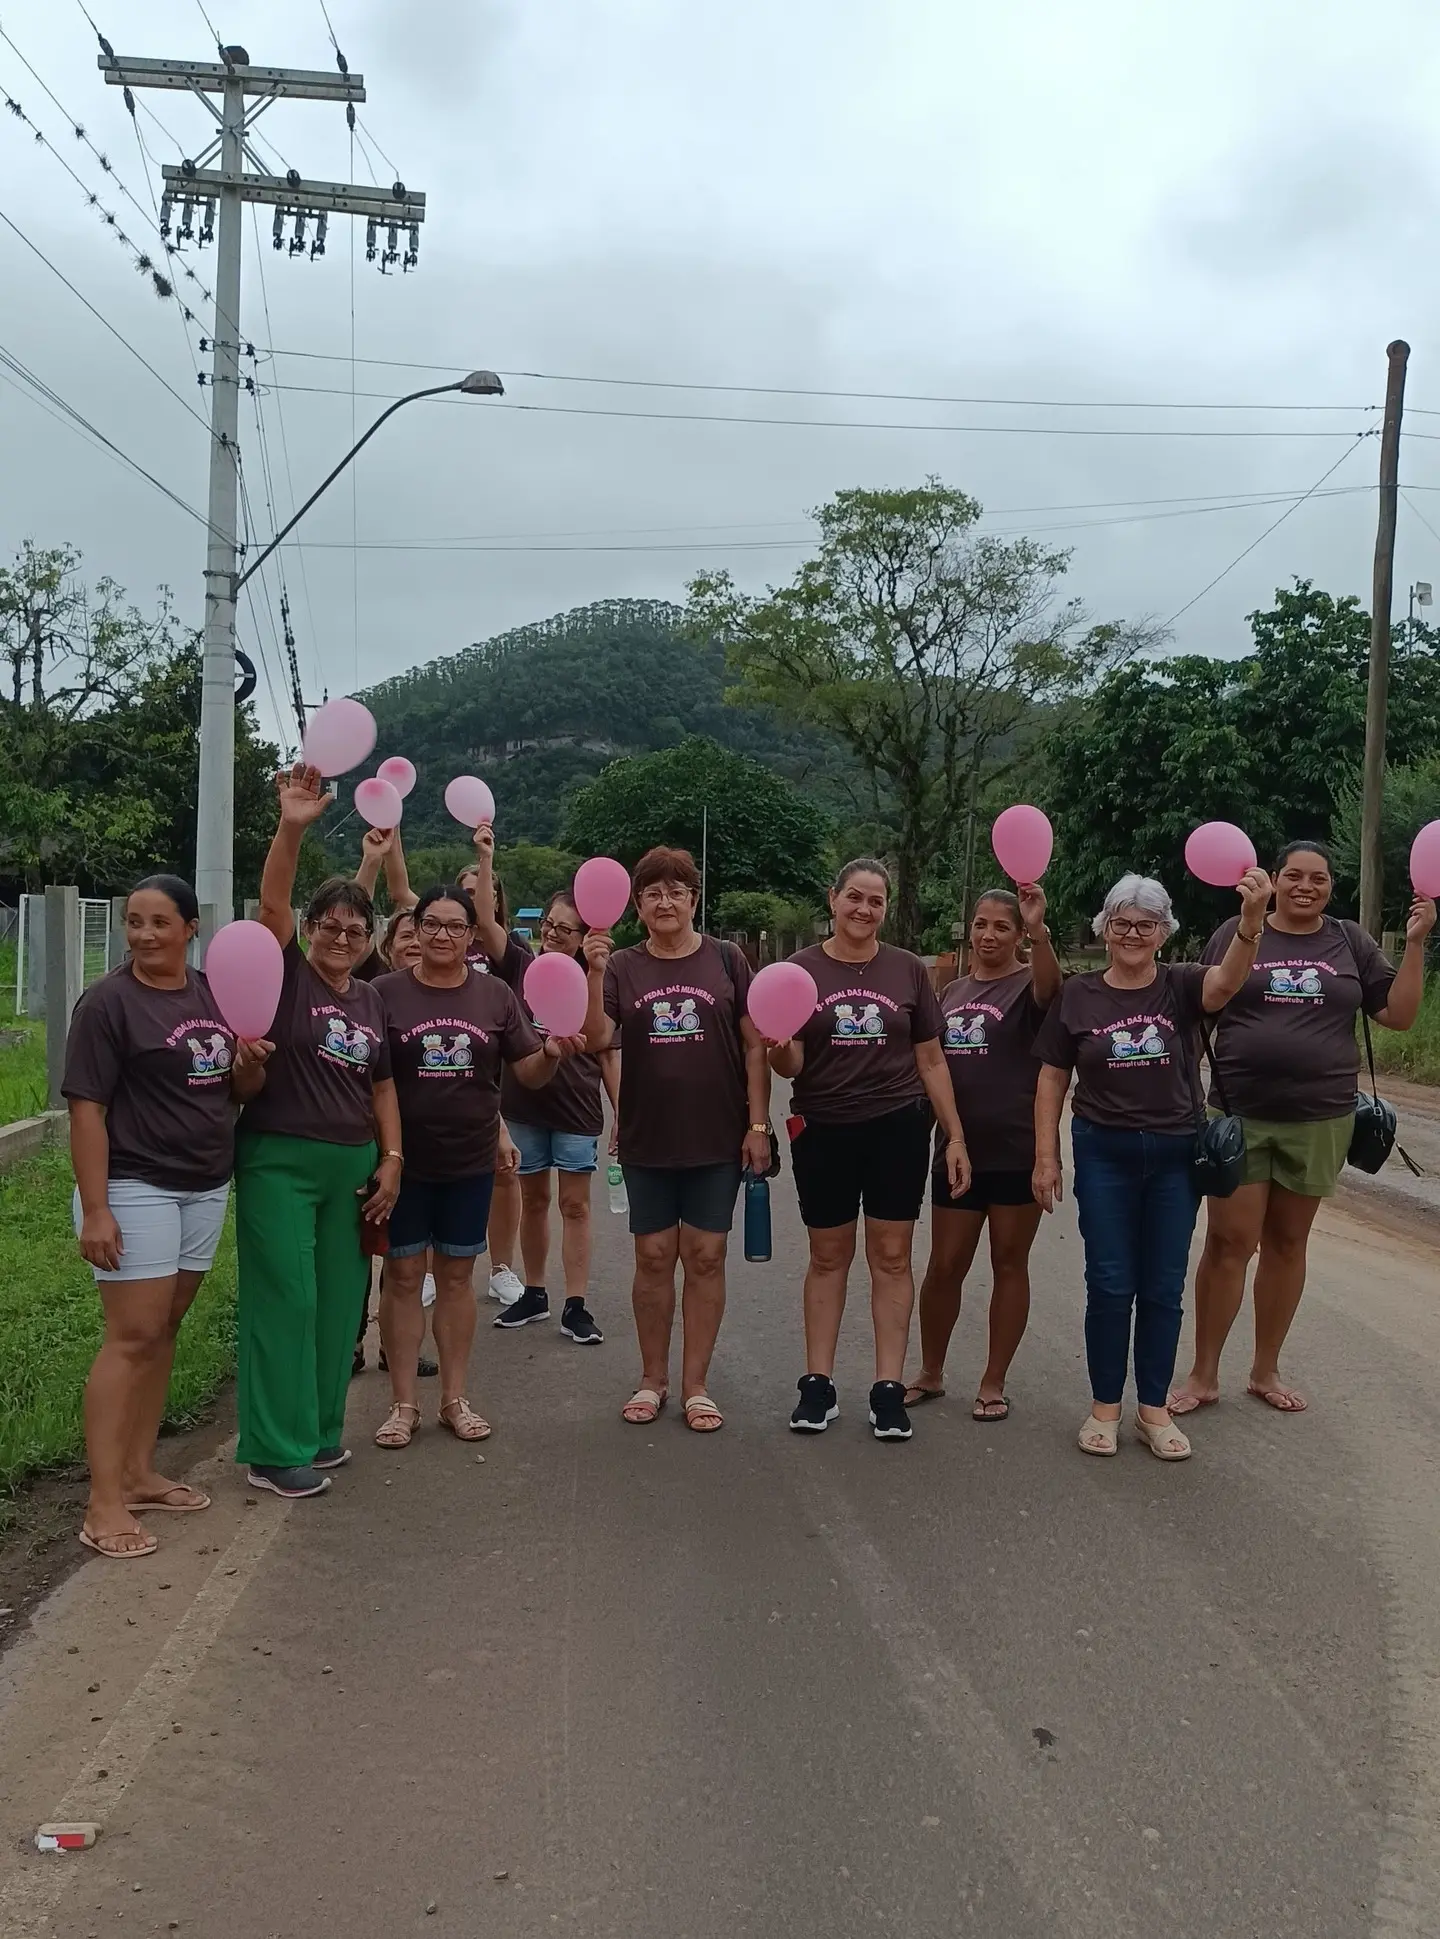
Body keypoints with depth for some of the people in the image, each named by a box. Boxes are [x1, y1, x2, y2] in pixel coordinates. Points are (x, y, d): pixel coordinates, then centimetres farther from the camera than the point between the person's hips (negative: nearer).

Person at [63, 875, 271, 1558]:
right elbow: (87, 1109, -14)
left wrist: (250, 1062, -7)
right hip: (136, 1190, -6)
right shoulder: (108, 1001, -10)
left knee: (164, 1330, 12)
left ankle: (139, 1472, 23)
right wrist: (94, 1209, -18)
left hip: (206, 1188, 6)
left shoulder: (214, 994, 8)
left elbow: (235, 1091, 16)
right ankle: (104, 1504, -1)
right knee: (131, 1338, -6)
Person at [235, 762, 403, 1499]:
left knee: (337, 1299, 12)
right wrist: (292, 826, -35)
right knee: (283, 1298, -3)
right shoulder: (287, 974, -5)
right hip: (278, 1160, -6)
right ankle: (275, 1449, 6)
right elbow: (271, 902, -22)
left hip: (352, 1164, 6)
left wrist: (392, 1158, 7)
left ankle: (321, 1426, 26)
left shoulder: (371, 1001, 10)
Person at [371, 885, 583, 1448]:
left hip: (471, 1161, 2)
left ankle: (454, 1398, 23)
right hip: (403, 1160, -2)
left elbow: (530, 1073, 4)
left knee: (456, 1275, 11)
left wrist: (553, 1052, -17)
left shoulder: (496, 996, 2)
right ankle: (402, 1403, 17)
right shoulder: (386, 993, -4)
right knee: (403, 1275, 5)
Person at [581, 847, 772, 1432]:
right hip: (647, 1141, 1)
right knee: (653, 1257, 7)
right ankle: (652, 1380, 21)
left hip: (717, 1140, -1)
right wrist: (595, 973, -24)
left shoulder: (725, 960, 0)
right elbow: (597, 1039, -11)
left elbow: (755, 1045, -1)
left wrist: (758, 1124, -5)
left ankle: (695, 1385, 15)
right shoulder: (623, 968, 2)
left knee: (706, 1257, 4)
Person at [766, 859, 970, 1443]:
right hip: (823, 1131, 0)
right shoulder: (800, 970, -1)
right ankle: (818, 1383, 17)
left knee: (891, 1256, 3)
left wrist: (955, 1136, 2)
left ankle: (888, 1387, 11)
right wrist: (779, 1046, -26)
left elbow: (930, 1059, 6)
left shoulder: (908, 970, 2)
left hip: (898, 1129, 1)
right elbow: (789, 1065, -2)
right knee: (828, 1256, 8)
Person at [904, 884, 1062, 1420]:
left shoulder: (1027, 984, -6)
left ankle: (993, 1382, 20)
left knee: (1009, 1263, 8)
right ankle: (930, 1373, 25)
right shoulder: (953, 992, 10)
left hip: (1018, 1151, -4)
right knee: (944, 1266, 8)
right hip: (958, 1149, 4)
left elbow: (1050, 988, -32)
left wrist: (1040, 933, -49)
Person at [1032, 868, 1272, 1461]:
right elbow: (1052, 1078, 4)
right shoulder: (1078, 995, -1)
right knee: (1109, 1285, 4)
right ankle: (1105, 1406, 19)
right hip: (1104, 1153, 0)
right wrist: (1046, 1156, -1)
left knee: (1163, 1288, 9)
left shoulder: (1182, 985, -4)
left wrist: (1250, 922, -46)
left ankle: (1154, 1409, 22)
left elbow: (1227, 981, -26)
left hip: (1176, 1154, 0)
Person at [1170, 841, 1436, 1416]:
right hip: (1240, 1116, -2)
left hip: (1320, 1121, 2)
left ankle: (1266, 1369, 26)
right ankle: (1203, 1375, 11)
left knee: (1288, 1242, 12)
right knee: (1229, 1243, -1)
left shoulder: (1350, 943, 6)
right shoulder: (1236, 934, 1)